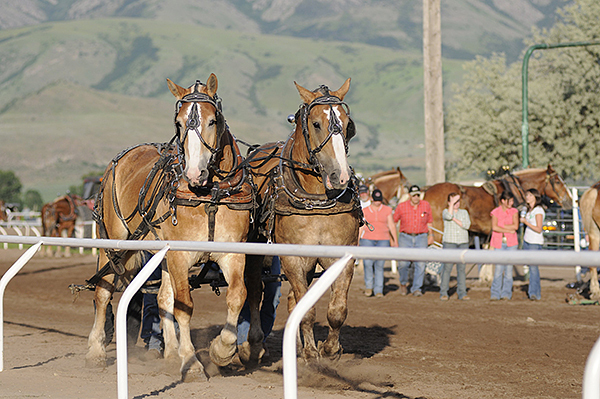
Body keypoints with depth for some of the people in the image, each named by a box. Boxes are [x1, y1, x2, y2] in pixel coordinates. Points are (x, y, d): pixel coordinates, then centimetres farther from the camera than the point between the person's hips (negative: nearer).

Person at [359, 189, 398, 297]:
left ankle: (378, 290, 3)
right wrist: (357, 241, 5)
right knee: (368, 263, -16)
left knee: (379, 265, -3)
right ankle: (369, 286, 3)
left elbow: (391, 226, 8)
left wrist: (395, 241, 3)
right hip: (368, 239, 0)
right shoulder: (365, 211, 7)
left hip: (383, 240, 0)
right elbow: (361, 227, 9)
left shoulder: (387, 210, 7)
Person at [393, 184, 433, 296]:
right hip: (405, 238, -1)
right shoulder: (401, 206, -1)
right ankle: (403, 283, 20)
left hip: (421, 238, 1)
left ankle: (416, 288, 3)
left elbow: (429, 221, 19)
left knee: (420, 264, -8)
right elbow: (393, 221, 8)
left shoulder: (426, 205, 5)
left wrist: (430, 234, 16)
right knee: (404, 263, -8)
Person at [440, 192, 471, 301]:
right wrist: (452, 203, -16)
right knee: (447, 268, -7)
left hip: (463, 243, 3)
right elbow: (448, 216, -19)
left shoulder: (464, 212, 14)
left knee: (461, 268, 1)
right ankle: (443, 293, -2)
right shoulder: (445, 211, 6)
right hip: (449, 243, -3)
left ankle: (462, 293, 2)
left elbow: (467, 225, -3)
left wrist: (454, 219, -7)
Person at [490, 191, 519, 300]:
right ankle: (495, 294, 1)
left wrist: (501, 226, -9)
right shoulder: (495, 212, 1)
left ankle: (506, 293, 8)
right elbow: (494, 227, -12)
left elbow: (515, 226, -8)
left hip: (511, 243, 1)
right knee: (498, 268, -5)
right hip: (499, 243, -1)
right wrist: (508, 230, -13)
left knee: (509, 268, 1)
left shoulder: (514, 211, 6)